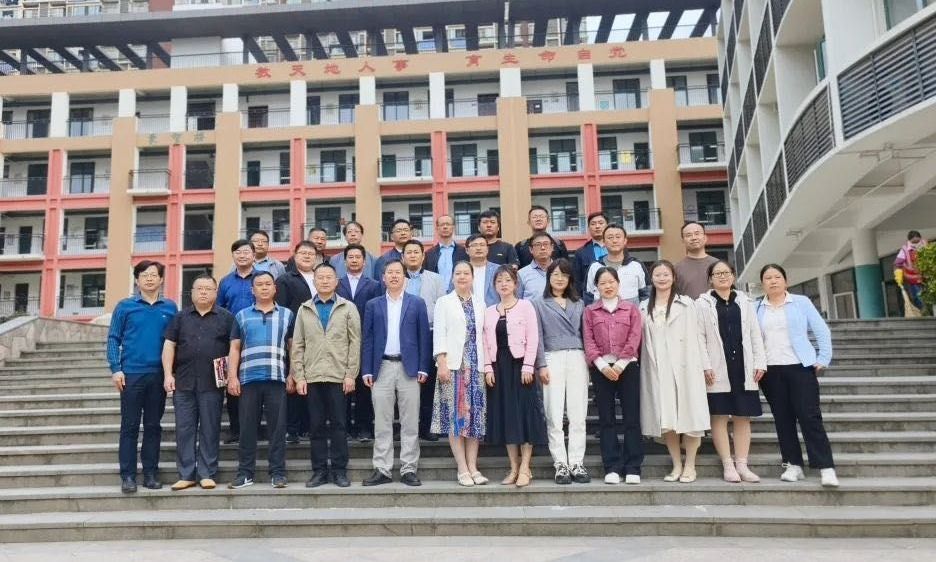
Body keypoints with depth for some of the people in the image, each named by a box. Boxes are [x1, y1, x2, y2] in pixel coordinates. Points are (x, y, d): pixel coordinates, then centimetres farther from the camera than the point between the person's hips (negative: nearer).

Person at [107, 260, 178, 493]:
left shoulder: (170, 308, 7)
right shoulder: (125, 306, 4)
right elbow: (113, 339, 2)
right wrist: (116, 369, -7)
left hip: (159, 375, 2)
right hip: (131, 374, -1)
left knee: (153, 426, 8)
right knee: (129, 426, 1)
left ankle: (150, 473, 15)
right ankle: (128, 475, 7)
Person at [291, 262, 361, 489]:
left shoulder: (348, 308, 6)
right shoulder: (304, 310, 11)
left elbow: (355, 343, 1)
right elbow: (297, 346, 9)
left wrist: (350, 375, -6)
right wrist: (299, 376, 0)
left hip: (338, 376, -2)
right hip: (312, 377, 2)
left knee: (338, 425, 2)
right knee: (316, 426, 6)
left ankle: (339, 471, 11)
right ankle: (319, 471, 14)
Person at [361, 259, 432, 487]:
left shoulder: (417, 304, 7)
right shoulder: (373, 305, 9)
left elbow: (424, 337, 4)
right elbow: (368, 339, 7)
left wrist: (423, 368, -3)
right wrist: (367, 371, -1)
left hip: (409, 368, -1)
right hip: (382, 368, 1)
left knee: (410, 423, 2)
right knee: (382, 423, 4)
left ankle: (408, 470, 10)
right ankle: (382, 470, 12)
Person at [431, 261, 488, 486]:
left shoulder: (480, 303, 15)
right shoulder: (443, 302, 6)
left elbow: (483, 334, 12)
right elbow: (439, 334, -1)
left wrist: (486, 364, 4)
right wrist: (442, 363, -11)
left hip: (476, 366, 3)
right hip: (453, 365, -3)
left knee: (476, 414, 2)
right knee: (455, 414, -4)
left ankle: (473, 467, 8)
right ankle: (463, 469, 1)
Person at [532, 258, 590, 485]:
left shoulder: (579, 304, 18)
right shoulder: (539, 304, 10)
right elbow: (537, 336, 3)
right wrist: (541, 365, -5)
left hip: (577, 358, 2)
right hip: (552, 358, -2)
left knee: (578, 415, -1)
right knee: (554, 416, -4)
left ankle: (577, 464, 5)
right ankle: (560, 465, 1)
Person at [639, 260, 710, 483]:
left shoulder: (686, 304, 5)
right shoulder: (644, 308, 14)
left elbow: (693, 337, -1)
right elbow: (643, 339, 12)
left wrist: (695, 367, -9)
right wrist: (645, 365, 3)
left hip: (682, 366, -2)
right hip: (656, 368, 3)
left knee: (688, 415, -3)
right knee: (664, 418, 2)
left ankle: (690, 466, 7)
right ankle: (676, 465, 12)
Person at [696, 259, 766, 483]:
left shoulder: (745, 302, 13)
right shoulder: (703, 304, 2)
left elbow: (755, 334, 10)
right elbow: (700, 337, -3)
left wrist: (760, 363, 2)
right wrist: (706, 366, -11)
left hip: (743, 368, 3)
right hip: (718, 369, -3)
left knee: (743, 416, 5)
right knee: (719, 416, -1)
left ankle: (742, 464, 12)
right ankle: (728, 465, 7)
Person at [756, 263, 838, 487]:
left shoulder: (801, 302, 6)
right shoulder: (756, 309, 10)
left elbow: (821, 330, 5)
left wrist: (823, 359, -2)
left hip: (800, 367, -2)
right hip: (770, 372, 2)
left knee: (810, 417, -7)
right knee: (783, 419, 4)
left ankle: (826, 468, -4)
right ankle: (793, 465, 12)